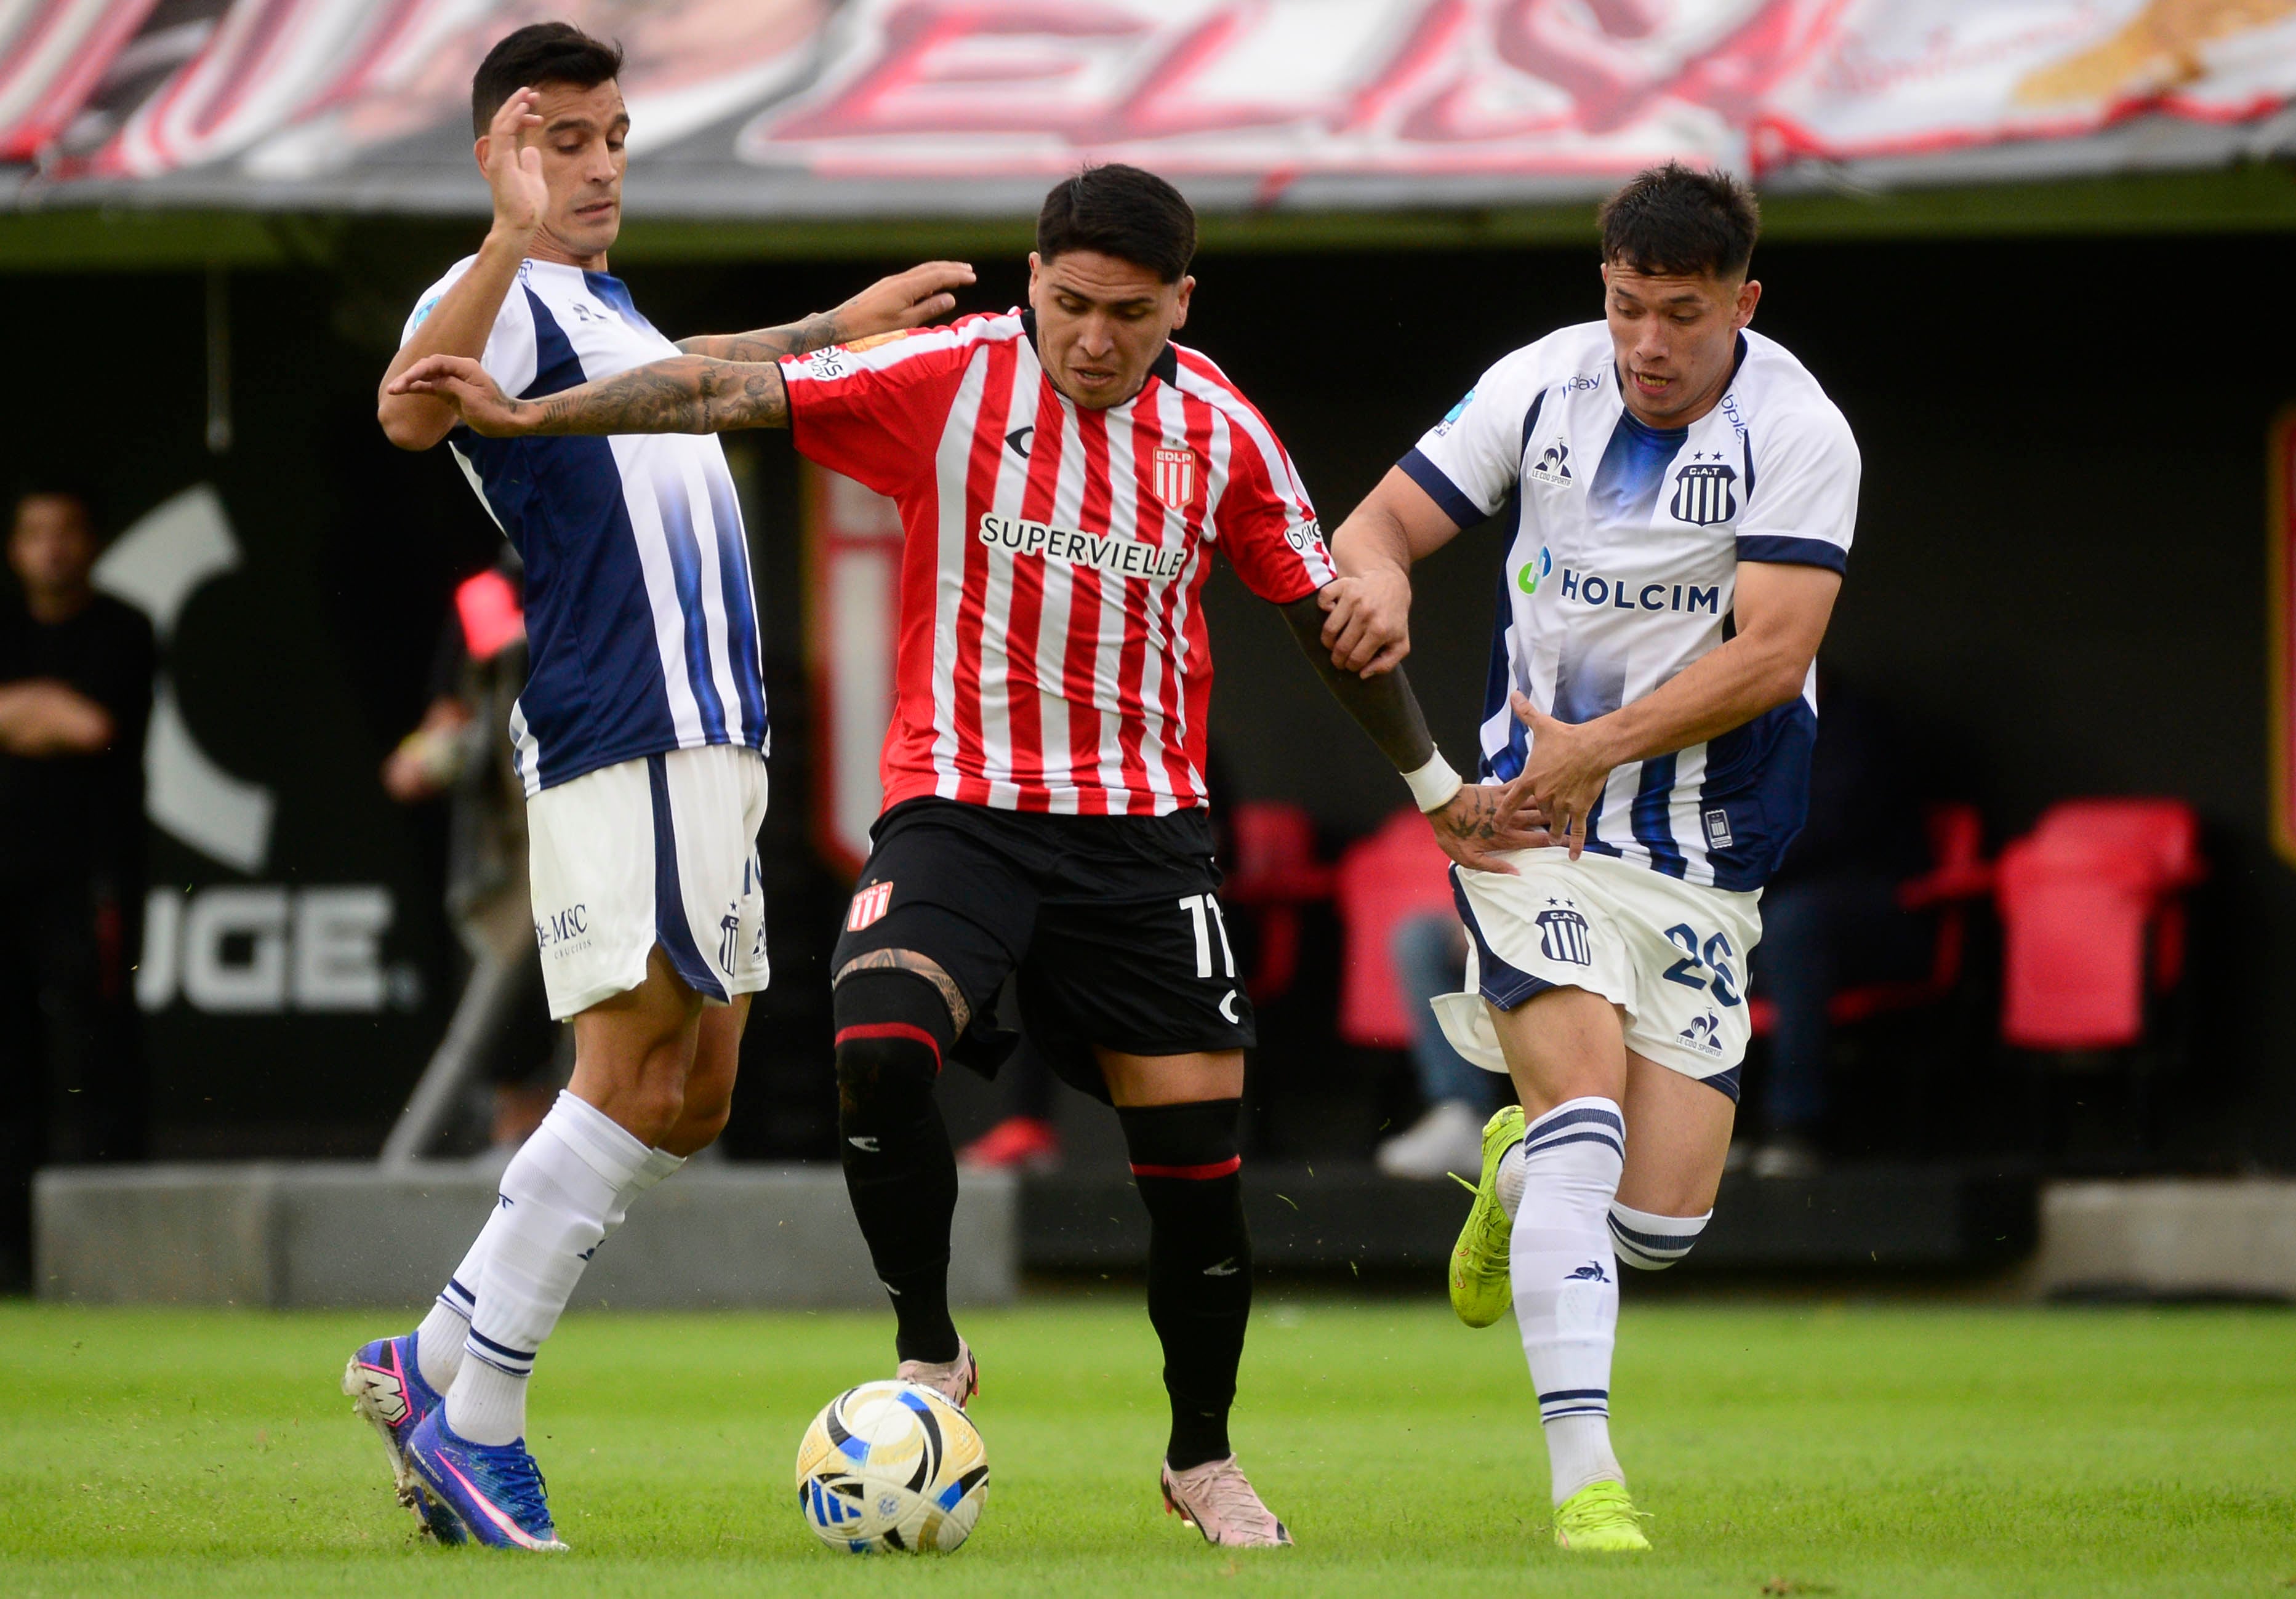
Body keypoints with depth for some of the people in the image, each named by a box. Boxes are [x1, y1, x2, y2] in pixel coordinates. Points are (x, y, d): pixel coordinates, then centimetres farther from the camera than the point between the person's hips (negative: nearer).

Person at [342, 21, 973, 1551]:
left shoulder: (602, 304, 21)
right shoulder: (504, 299, -9)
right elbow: (412, 409, -32)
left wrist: (833, 330, 51)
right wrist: (515, 237, -45)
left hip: (707, 736, 10)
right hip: (621, 736, -10)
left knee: (690, 1096, 8)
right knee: (638, 1071, -13)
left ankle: (435, 1368, 14)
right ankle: (476, 1427, -9)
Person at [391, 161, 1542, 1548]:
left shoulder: (1224, 434, 0)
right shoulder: (949, 382, -8)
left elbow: (1326, 613, 13)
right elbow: (733, 395, -14)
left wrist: (1437, 787, 19)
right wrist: (529, 415, -23)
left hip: (1144, 827, 2)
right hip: (959, 805, -2)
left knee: (1197, 1154, 0)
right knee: (881, 1051, -27)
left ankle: (1204, 1454, 22)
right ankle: (930, 1352, -4)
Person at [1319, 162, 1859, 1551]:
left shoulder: (1800, 435, -11)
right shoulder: (1541, 387, -3)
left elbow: (1770, 655, -19)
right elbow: (1384, 519, 2)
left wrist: (1600, 745, -26)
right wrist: (1379, 575, -22)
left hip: (1699, 858, 0)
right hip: (1531, 819, 0)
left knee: (1663, 1216, -3)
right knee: (1587, 1104, -23)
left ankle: (1521, 1176, 35)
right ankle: (1585, 1479, -24)